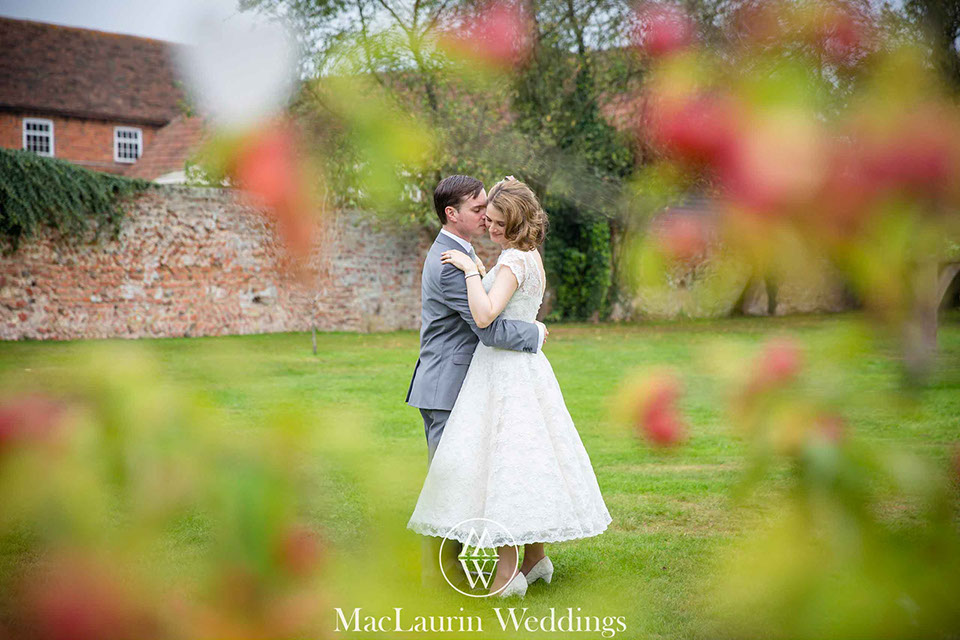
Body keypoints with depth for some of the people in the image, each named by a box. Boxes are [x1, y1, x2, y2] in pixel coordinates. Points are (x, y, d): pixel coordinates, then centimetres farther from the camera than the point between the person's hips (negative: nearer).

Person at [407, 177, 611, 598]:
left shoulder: (513, 261, -16)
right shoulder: (530, 257, 14)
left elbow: (484, 316, -28)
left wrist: (470, 268, -19)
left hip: (504, 370, -10)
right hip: (525, 365, 10)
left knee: (498, 460, -9)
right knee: (525, 457, 14)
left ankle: (507, 572, -8)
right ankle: (535, 558, 22)